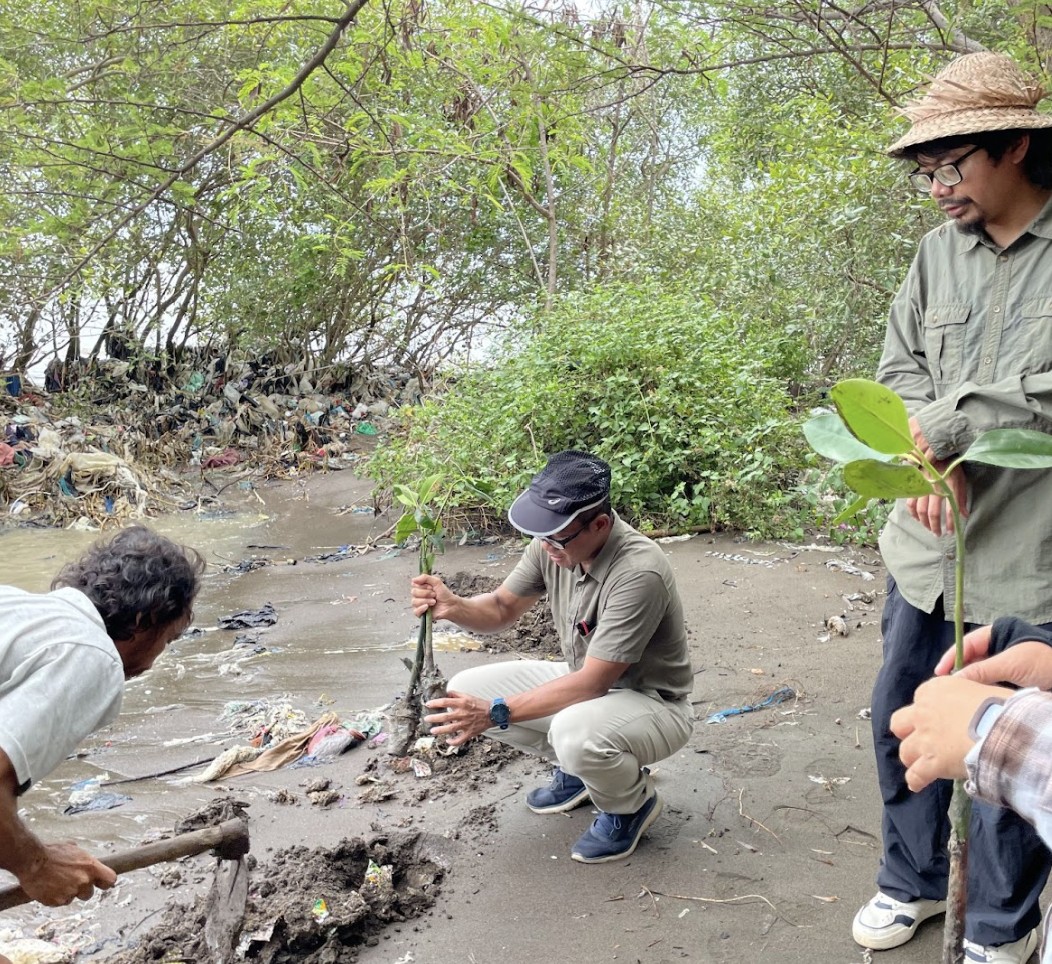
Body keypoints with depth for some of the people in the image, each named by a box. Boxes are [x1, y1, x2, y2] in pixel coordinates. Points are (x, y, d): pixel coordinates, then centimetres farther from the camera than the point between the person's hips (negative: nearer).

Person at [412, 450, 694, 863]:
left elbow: (592, 684, -32)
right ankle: (578, 767, 14)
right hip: (586, 681, 7)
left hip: (652, 703, -7)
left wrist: (495, 713, -33)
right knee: (464, 692, -5)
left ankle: (633, 802, -2)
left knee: (575, 732, -39)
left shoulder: (639, 572, -34)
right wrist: (453, 606, -23)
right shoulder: (553, 543, -12)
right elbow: (501, 608, 0)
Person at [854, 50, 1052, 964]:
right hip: (930, 541, 6)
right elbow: (900, 363, 7)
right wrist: (929, 456, -11)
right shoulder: (941, 249, 6)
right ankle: (912, 881, 40)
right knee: (900, 717, 16)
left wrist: (946, 422, -17)